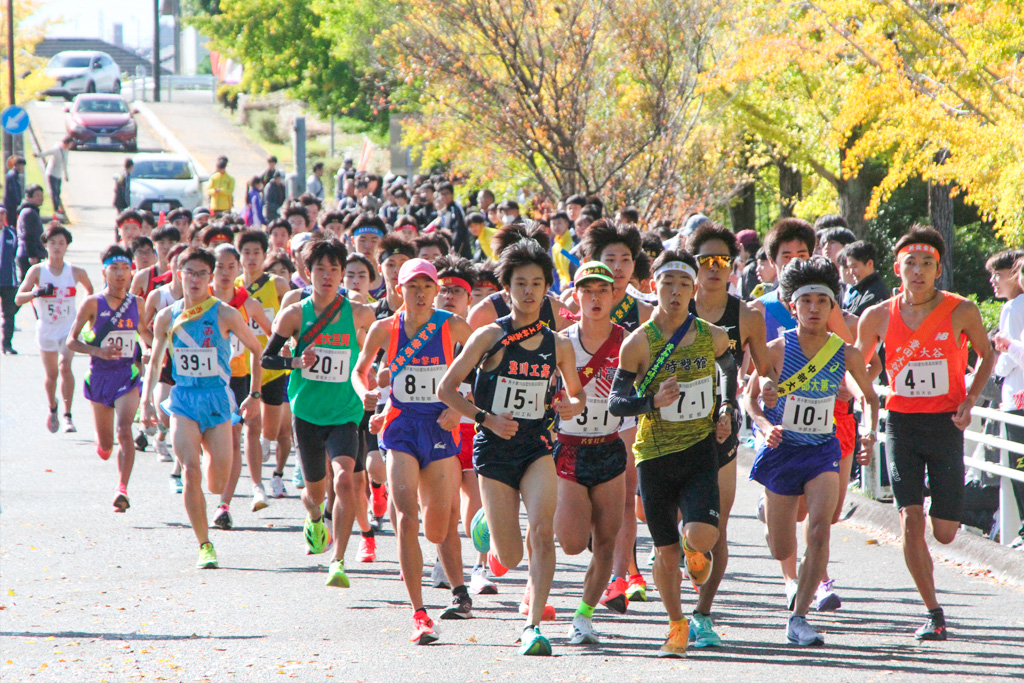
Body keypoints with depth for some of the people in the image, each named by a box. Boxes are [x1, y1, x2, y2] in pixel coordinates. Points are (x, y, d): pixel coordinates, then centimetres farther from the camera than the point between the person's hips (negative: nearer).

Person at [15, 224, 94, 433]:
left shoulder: (76, 272, -3)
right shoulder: (37, 271, -6)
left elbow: (89, 288, 19)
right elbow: (19, 299, -10)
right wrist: (36, 292, -27)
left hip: (69, 329, -1)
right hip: (46, 329, 1)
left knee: (65, 366, -21)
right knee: (51, 375, 8)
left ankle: (67, 415, -18)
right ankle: (52, 408, 37)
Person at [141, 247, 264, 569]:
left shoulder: (225, 315, -5)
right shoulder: (167, 318, 2)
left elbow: (256, 349, 7)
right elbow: (155, 361, 13)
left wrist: (254, 395, 7)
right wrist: (146, 401, 2)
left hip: (217, 398, -1)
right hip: (183, 399, 1)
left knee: (217, 484, -1)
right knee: (190, 471, -17)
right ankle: (204, 545, -8)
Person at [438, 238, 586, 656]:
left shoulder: (559, 345, 5)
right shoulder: (491, 336, -4)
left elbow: (577, 392, 20)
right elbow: (446, 389, -2)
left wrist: (575, 406, -4)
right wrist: (486, 418, -13)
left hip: (537, 446, 2)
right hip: (495, 449, -2)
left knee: (542, 530, -24)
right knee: (508, 559, 0)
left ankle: (533, 624, -20)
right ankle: (486, 526, 38)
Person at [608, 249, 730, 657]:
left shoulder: (713, 337, 0)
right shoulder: (639, 342, -7)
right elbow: (615, 402, -6)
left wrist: (726, 414, 10)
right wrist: (653, 401, -23)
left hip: (700, 451, 0)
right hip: (654, 455, 0)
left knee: (700, 536, -21)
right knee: (666, 551, 5)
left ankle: (697, 551, 18)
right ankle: (677, 627, 26)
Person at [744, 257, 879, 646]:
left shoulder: (846, 355, -6)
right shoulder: (777, 350, -11)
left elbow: (870, 397, 9)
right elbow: (751, 396, -2)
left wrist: (870, 433, -8)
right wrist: (765, 426, -21)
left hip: (822, 452, 0)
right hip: (781, 451, 0)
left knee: (820, 529, -23)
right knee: (783, 552, 8)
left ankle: (799, 618, -14)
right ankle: (771, 512, 48)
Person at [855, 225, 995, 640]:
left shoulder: (961, 311, -6)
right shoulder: (878, 317, -1)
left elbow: (986, 354, 10)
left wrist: (971, 400, -5)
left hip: (945, 423, -1)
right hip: (901, 423, 1)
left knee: (944, 533, 2)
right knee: (911, 523, -12)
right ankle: (934, 615, -2)